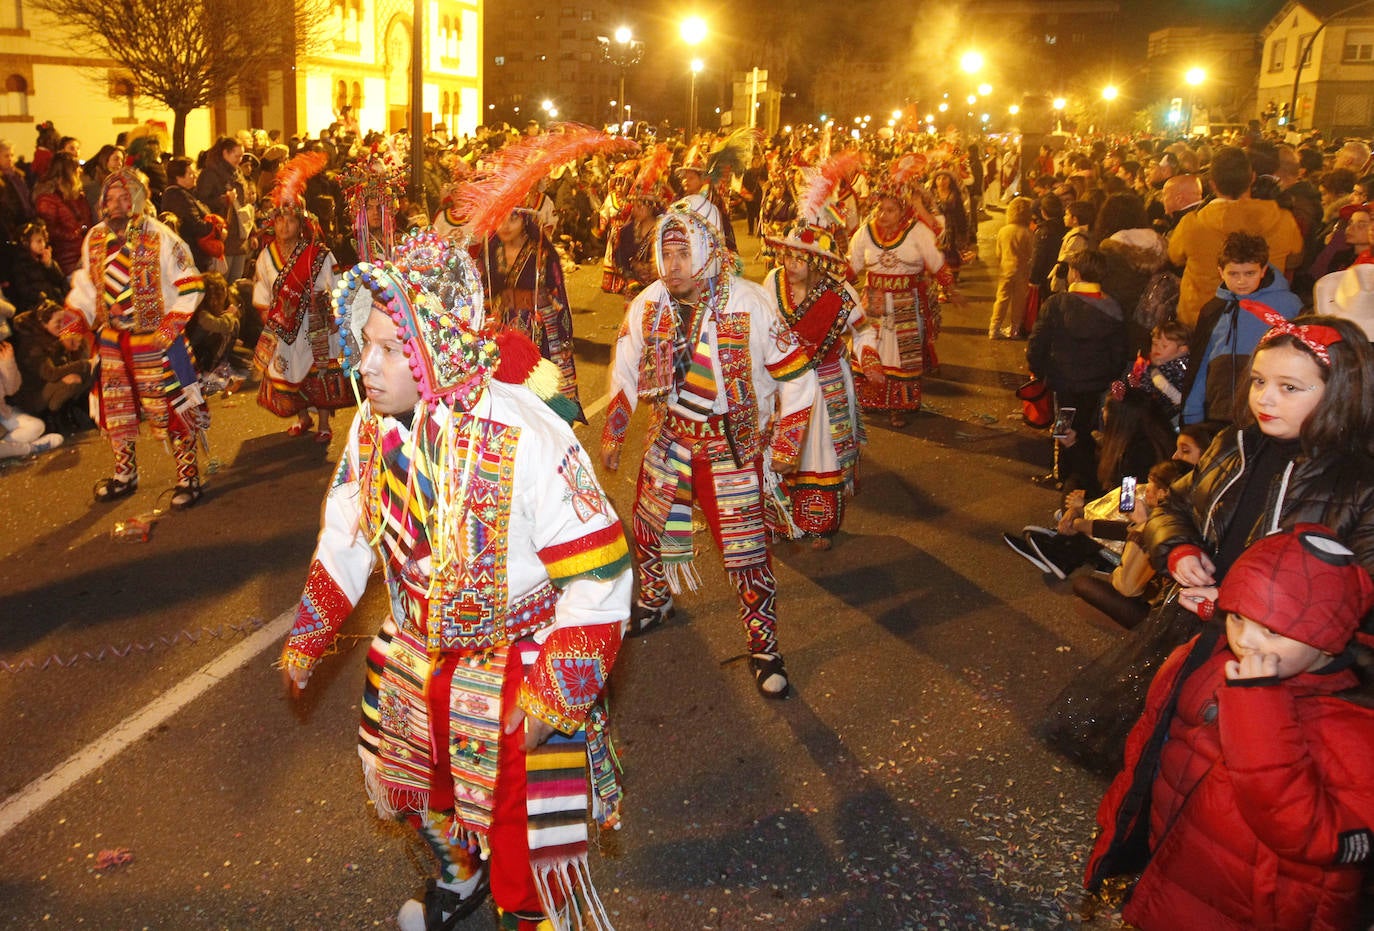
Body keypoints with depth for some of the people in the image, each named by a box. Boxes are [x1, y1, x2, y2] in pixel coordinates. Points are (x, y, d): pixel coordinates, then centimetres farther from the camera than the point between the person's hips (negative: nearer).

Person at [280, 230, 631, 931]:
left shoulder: (525, 439, -30)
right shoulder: (373, 425, -10)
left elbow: (600, 572, -26)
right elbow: (347, 534, 7)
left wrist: (560, 687, -27)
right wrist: (309, 633, 10)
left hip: (516, 671, -6)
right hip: (415, 656, 7)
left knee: (519, 830, 7)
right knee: (427, 793, 27)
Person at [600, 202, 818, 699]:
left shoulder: (751, 305, -20)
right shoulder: (647, 304, -7)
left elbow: (796, 377, -11)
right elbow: (624, 373, 8)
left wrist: (785, 442, -8)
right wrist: (613, 433, 11)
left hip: (733, 444, -4)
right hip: (670, 435, 4)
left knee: (745, 547, -1)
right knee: (650, 527, 15)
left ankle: (764, 646, 16)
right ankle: (654, 601, 45)